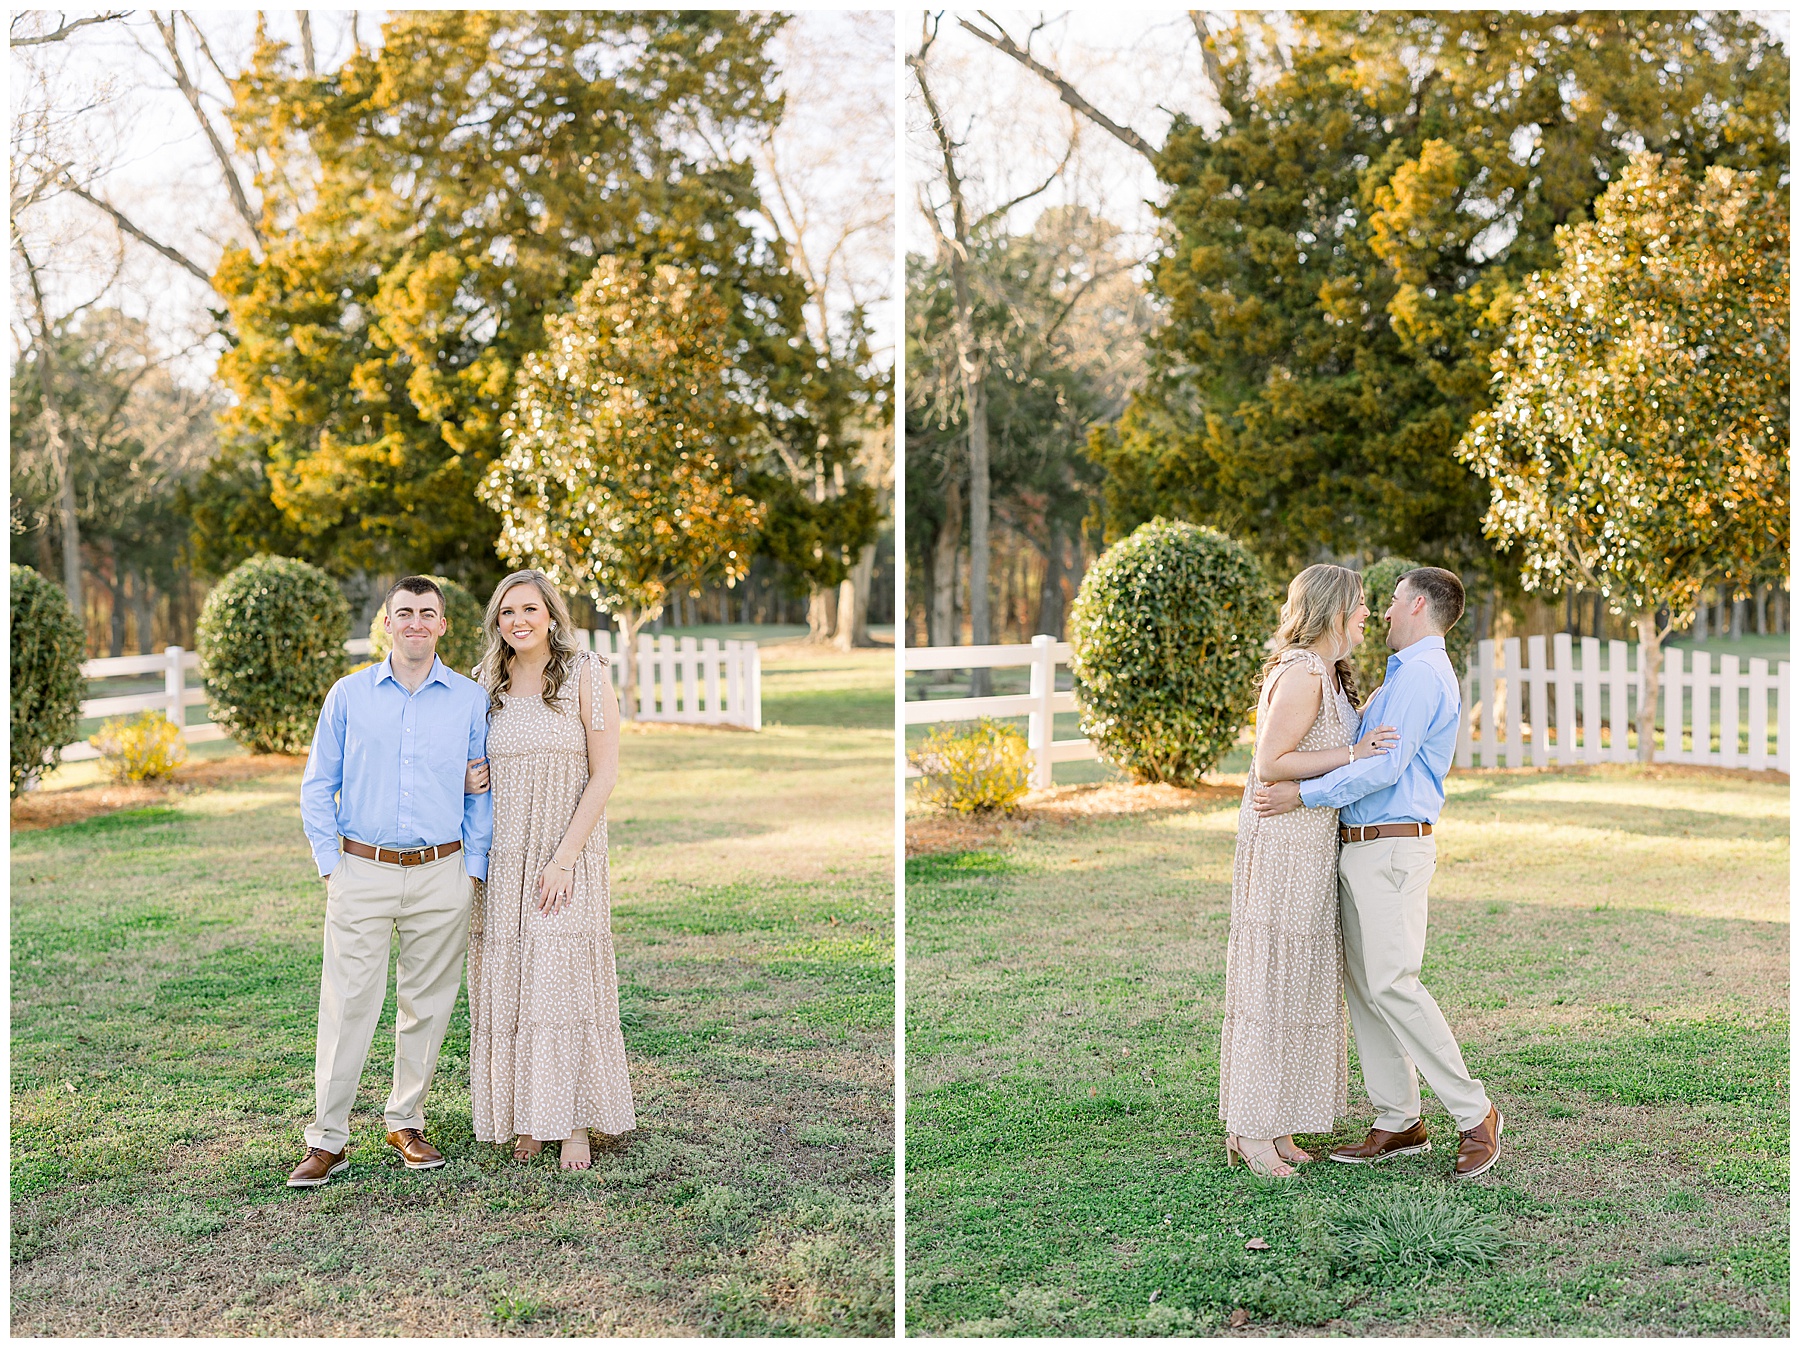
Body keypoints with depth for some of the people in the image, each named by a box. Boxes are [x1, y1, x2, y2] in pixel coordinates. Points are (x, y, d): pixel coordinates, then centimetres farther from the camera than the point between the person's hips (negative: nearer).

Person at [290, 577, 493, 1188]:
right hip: (362, 871, -1)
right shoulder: (349, 694, 4)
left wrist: (473, 869, 2)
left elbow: (483, 793, 9)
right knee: (348, 1005, -3)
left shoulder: (470, 700, 5)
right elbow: (317, 788, 8)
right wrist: (330, 865, 0)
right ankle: (328, 1140, 3)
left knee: (427, 1005, 8)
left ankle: (406, 1122, 23)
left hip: (440, 876, 1)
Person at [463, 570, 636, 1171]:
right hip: (503, 858, 4)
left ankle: (573, 1125, 3)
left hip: (568, 852, -4)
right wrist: (469, 780, -1)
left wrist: (564, 859, -15)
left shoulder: (585, 675, -5)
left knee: (564, 981, -5)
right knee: (507, 982, 4)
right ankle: (525, 1118, 14)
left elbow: (604, 773, -9)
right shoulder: (491, 684, 10)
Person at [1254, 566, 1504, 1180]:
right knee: (1362, 983, 8)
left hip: (1392, 848, -10)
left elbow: (1384, 765, -20)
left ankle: (1474, 1113, -2)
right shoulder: (1403, 674, 21)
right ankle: (1399, 1122, 12)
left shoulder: (1423, 674, -13)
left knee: (1392, 984, -12)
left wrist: (1302, 794, -18)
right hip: (1361, 848, 10)